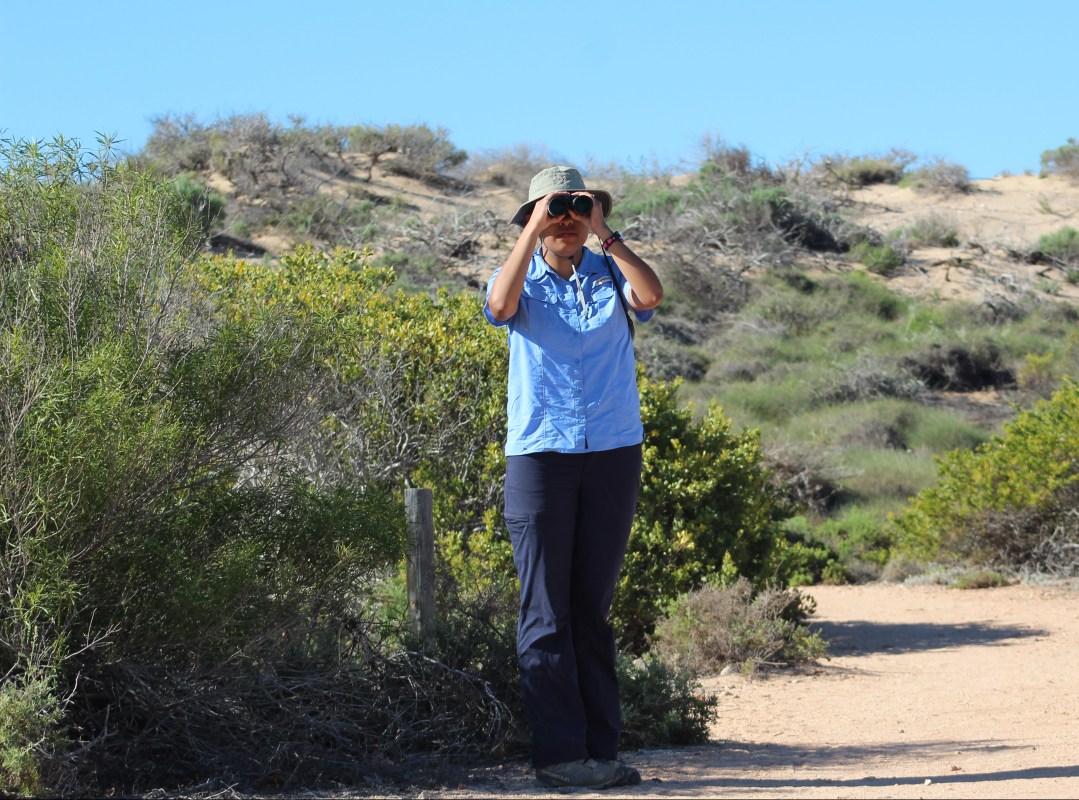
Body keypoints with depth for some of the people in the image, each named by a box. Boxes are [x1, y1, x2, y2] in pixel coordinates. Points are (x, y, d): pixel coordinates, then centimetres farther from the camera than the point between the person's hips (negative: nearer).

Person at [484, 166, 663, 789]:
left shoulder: (611, 276, 11)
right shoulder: (522, 280, 7)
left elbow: (652, 295, -10)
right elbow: (500, 304, -16)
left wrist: (606, 234, -9)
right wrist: (534, 230, -12)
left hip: (614, 453, 2)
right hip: (539, 452, -2)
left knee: (594, 608, 6)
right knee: (547, 611, -5)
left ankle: (601, 749, 8)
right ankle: (559, 753, -4)